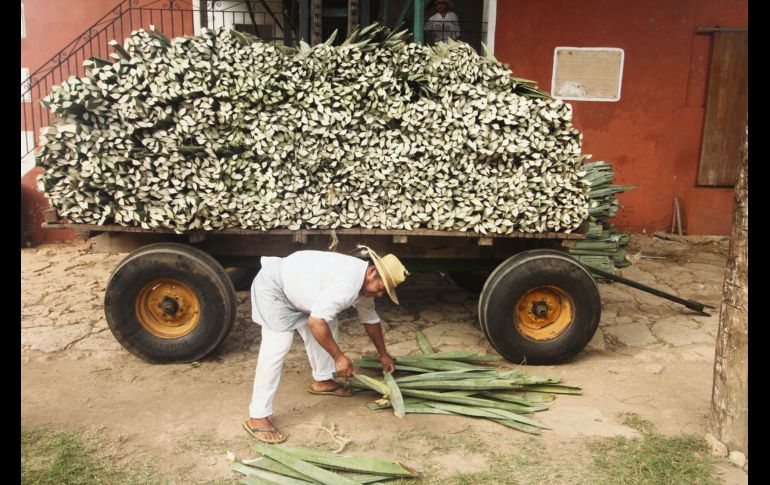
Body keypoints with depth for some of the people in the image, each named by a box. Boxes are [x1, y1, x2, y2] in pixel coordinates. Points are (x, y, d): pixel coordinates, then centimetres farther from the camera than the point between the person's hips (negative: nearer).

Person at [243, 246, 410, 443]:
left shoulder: (365, 283, 0)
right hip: (272, 287, -10)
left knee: (329, 325, 12)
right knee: (277, 346, -18)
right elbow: (315, 322, -36)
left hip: (297, 287, 10)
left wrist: (383, 355, 24)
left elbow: (371, 320, 17)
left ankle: (322, 381, 29)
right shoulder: (347, 283, -32)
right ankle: (257, 418, -13)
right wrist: (339, 357, -27)